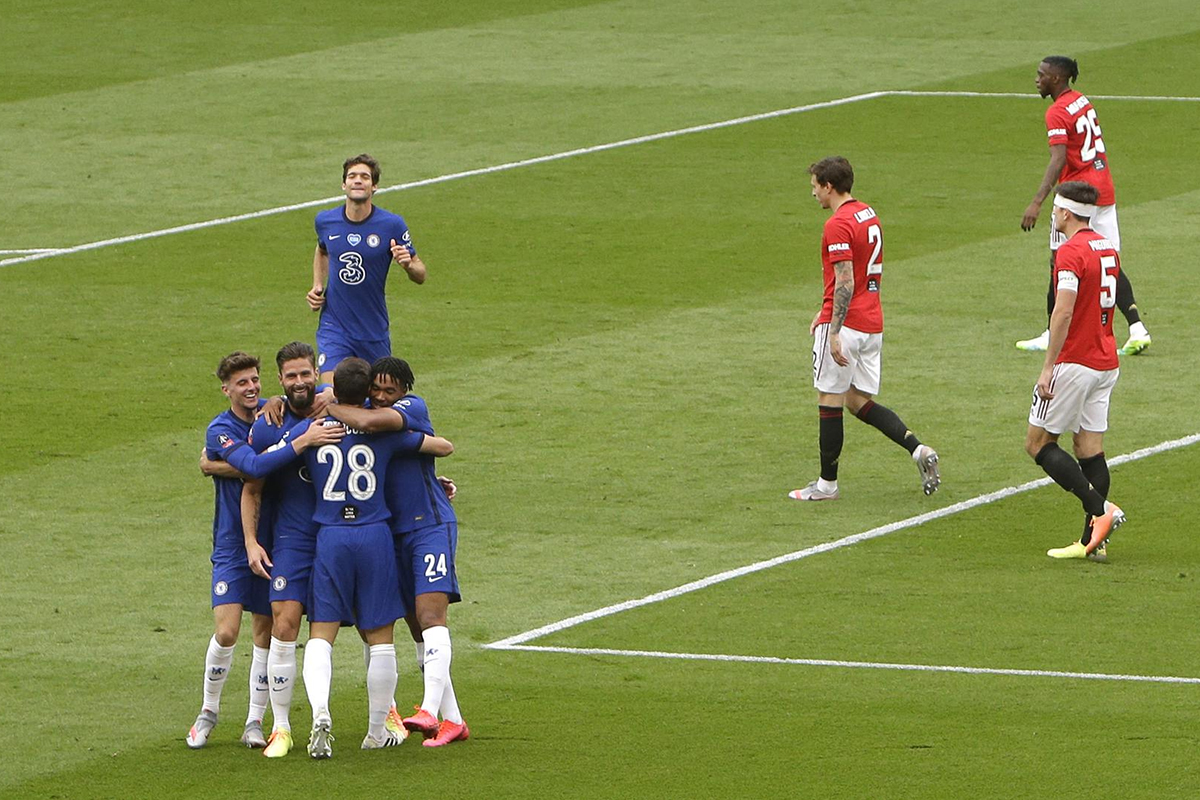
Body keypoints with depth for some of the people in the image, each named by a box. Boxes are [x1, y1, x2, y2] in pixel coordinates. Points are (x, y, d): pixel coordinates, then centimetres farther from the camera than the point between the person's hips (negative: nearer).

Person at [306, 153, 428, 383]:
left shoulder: (392, 224, -10)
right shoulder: (325, 221, -2)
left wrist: (408, 265, -25)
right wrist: (317, 286, 8)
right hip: (334, 327, 0)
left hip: (374, 330, 0)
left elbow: (420, 275, -3)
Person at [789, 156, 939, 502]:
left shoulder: (838, 225, -16)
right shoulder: (869, 215, 13)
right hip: (872, 324, 9)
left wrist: (834, 332, -22)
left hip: (846, 325, -9)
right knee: (859, 402, 13)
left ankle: (827, 483, 8)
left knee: (830, 402, 2)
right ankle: (918, 449, -3)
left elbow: (845, 282, -22)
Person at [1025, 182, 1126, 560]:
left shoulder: (1071, 252, -15)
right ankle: (1092, 541, 3)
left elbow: (1064, 312, -23)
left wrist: (1048, 367, -22)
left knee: (1038, 443, 0)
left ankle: (1099, 508, -12)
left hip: (1074, 363, -8)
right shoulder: (1107, 248, 12)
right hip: (1106, 362, 8)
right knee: (1090, 448, 7)